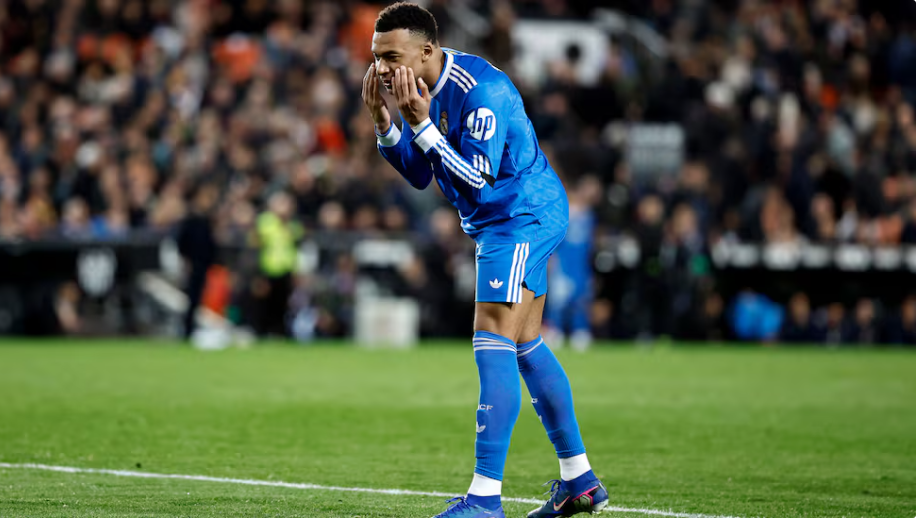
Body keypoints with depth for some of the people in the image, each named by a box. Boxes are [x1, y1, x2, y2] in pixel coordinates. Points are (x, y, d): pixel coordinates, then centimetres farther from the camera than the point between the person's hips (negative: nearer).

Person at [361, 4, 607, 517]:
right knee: (525, 346, 15)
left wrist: (421, 124, -34)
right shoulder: (426, 89, 3)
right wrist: (384, 122, -8)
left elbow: (477, 177, -30)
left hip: (523, 217, -10)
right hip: (506, 222, 10)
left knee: (494, 345, -15)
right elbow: (420, 175, 6)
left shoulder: (480, 89, -26)